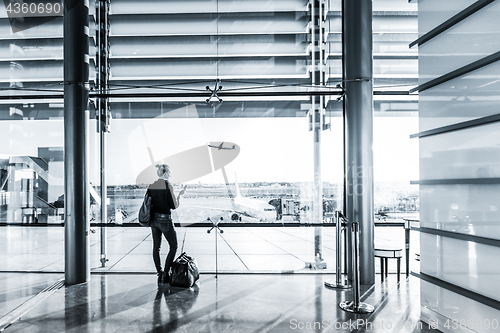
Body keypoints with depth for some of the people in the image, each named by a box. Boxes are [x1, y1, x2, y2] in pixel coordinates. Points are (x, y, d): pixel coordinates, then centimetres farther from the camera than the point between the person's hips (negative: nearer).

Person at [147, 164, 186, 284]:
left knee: (156, 247, 13)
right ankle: (165, 273, 3)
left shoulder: (151, 186, 3)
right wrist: (180, 194, -1)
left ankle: (159, 273, 19)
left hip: (153, 219, 6)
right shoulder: (168, 186, -15)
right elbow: (174, 206, -14)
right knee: (173, 246, 7)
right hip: (165, 220, -6)